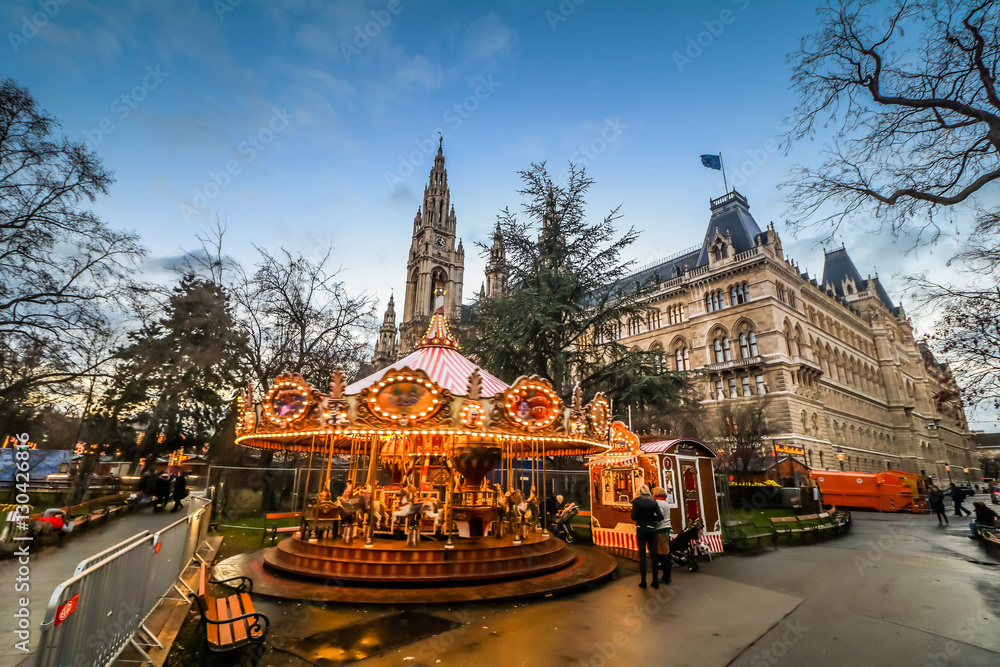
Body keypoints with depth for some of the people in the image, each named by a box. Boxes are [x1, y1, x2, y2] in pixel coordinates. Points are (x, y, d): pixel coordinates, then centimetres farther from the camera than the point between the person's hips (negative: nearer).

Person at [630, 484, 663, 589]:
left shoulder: (636, 502, -5)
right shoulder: (653, 502, 1)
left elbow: (634, 517, -10)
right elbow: (660, 517, -6)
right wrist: (651, 517, 10)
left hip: (641, 530, -2)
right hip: (651, 530, 2)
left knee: (642, 555, 3)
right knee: (654, 555, 9)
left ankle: (643, 581, 7)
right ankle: (655, 581, 13)